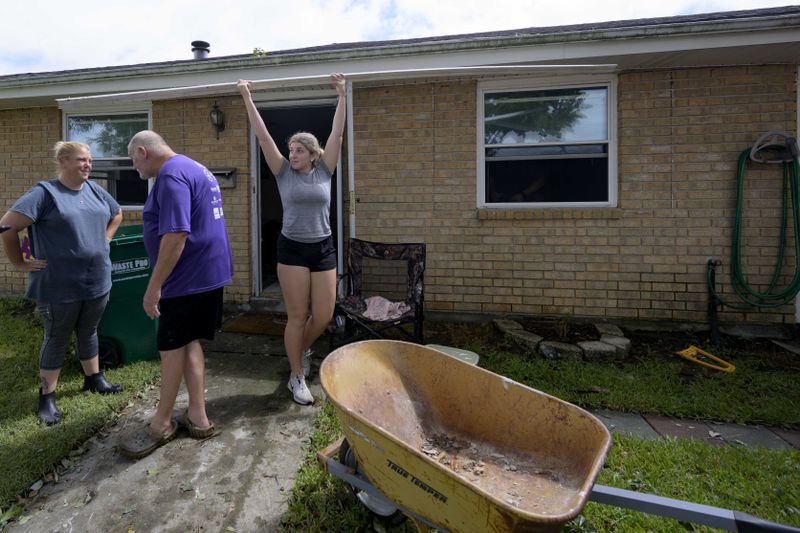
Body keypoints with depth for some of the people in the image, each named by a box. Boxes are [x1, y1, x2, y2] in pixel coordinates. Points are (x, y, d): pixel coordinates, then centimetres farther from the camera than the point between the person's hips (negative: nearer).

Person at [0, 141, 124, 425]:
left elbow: (117, 214, 23)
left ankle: (94, 379, 35)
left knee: (88, 332, 19)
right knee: (56, 339, 8)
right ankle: (47, 396, 22)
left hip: (97, 282, 5)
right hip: (59, 287, -5)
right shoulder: (45, 193, -12)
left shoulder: (94, 190, 6)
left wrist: (105, 240, 13)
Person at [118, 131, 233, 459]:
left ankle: (162, 424, 20)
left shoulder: (171, 176, -16)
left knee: (172, 347, 4)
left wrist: (154, 286, -20)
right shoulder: (195, 170, 16)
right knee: (189, 343, 15)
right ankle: (197, 416, 23)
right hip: (208, 272, 10)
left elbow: (175, 236, -25)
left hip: (188, 279, -10)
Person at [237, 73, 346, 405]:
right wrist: (247, 97, -2)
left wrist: (341, 95, 1)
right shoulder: (284, 173, 3)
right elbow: (262, 136, 0)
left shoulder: (324, 172, 5)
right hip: (292, 249, -2)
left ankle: (303, 349, 35)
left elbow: (337, 133, 2)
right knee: (297, 316, 1)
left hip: (323, 249, 2)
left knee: (324, 315, 3)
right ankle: (297, 377, 16)